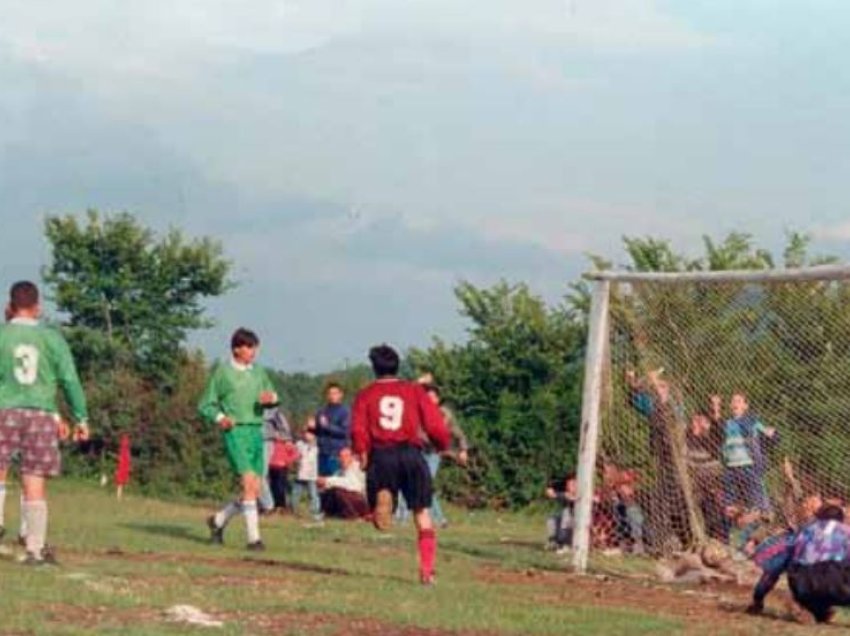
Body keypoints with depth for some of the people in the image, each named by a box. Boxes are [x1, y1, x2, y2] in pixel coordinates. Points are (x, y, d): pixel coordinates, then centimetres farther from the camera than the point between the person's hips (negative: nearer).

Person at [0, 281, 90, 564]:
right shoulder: (52, 338, 5)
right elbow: (70, 379, 4)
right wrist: (81, 418, 11)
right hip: (40, 414, 1)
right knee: (35, 485, 3)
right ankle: (35, 549, 4)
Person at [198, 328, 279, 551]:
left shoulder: (258, 372, 15)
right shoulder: (222, 373, 2)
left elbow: (272, 398, 19)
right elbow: (205, 405, 5)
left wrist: (271, 398, -5)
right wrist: (219, 417, -14)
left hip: (256, 431, 6)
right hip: (235, 432, -6)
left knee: (254, 491, 4)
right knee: (249, 483, -18)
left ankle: (218, 520, 25)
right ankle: (254, 538, -15)